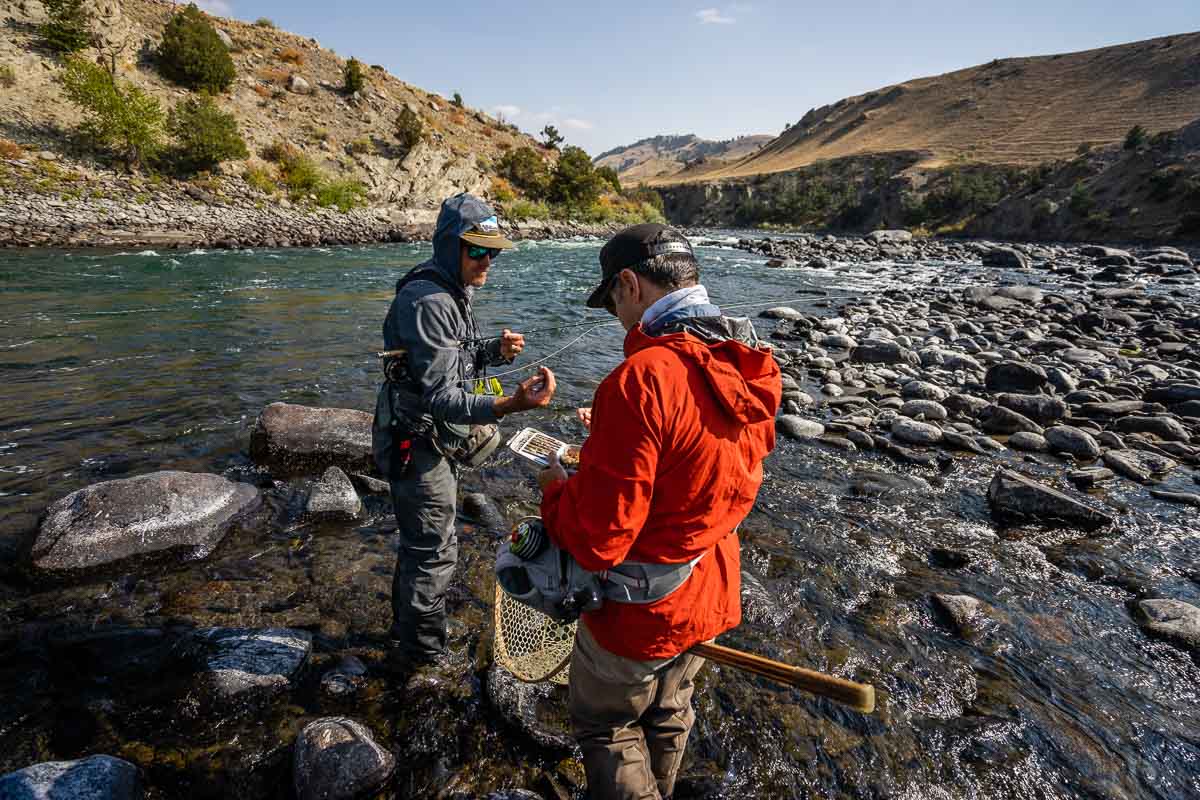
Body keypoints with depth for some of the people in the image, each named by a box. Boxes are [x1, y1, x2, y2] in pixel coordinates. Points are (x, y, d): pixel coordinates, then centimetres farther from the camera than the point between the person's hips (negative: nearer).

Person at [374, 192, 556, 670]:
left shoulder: (451, 293, 7)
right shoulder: (427, 302, -26)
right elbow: (441, 397, -31)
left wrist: (497, 350, -4)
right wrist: (510, 405, -46)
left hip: (432, 440, 10)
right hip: (417, 443, -10)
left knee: (421, 541, 25)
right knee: (433, 551, 3)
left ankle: (406, 627, 47)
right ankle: (422, 654, 25)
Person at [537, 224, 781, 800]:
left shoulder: (640, 380, -33)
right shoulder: (748, 367, -7)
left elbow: (596, 541, -29)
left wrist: (554, 487, -10)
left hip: (640, 608, -7)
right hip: (711, 594, 8)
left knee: (606, 727, 22)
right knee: (668, 718, 31)